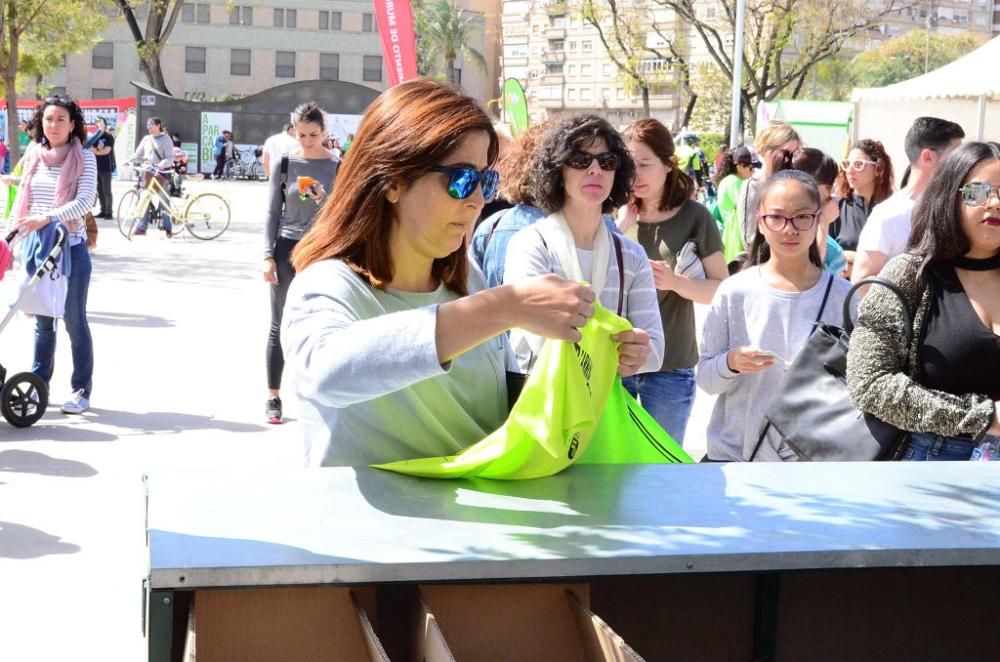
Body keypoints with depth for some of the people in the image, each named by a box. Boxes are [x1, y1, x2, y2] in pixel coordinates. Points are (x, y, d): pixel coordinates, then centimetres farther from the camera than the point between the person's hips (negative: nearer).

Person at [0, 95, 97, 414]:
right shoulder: (33, 155, 7)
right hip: (36, 245, 4)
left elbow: (85, 200, -19)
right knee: (42, 320, 12)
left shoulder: (84, 158, -7)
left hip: (71, 247, -4)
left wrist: (47, 218, -29)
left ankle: (82, 390, 9)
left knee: (74, 321, 2)